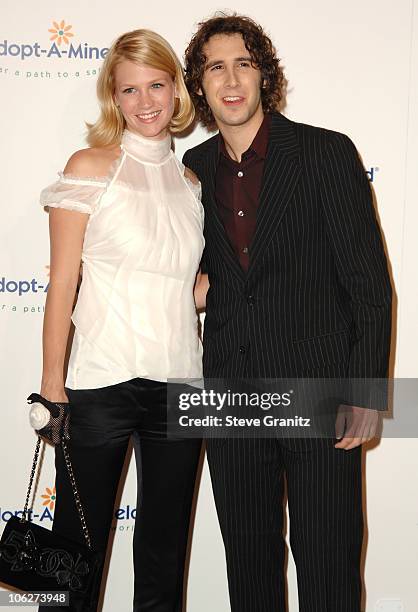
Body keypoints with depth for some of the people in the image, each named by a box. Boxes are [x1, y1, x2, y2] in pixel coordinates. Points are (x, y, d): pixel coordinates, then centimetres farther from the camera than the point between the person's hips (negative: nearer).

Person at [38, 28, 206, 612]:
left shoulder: (190, 179, 11)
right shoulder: (91, 166, -2)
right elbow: (63, 283, -6)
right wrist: (52, 383, -9)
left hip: (180, 383, 4)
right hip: (101, 384, -4)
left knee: (165, 553, 16)